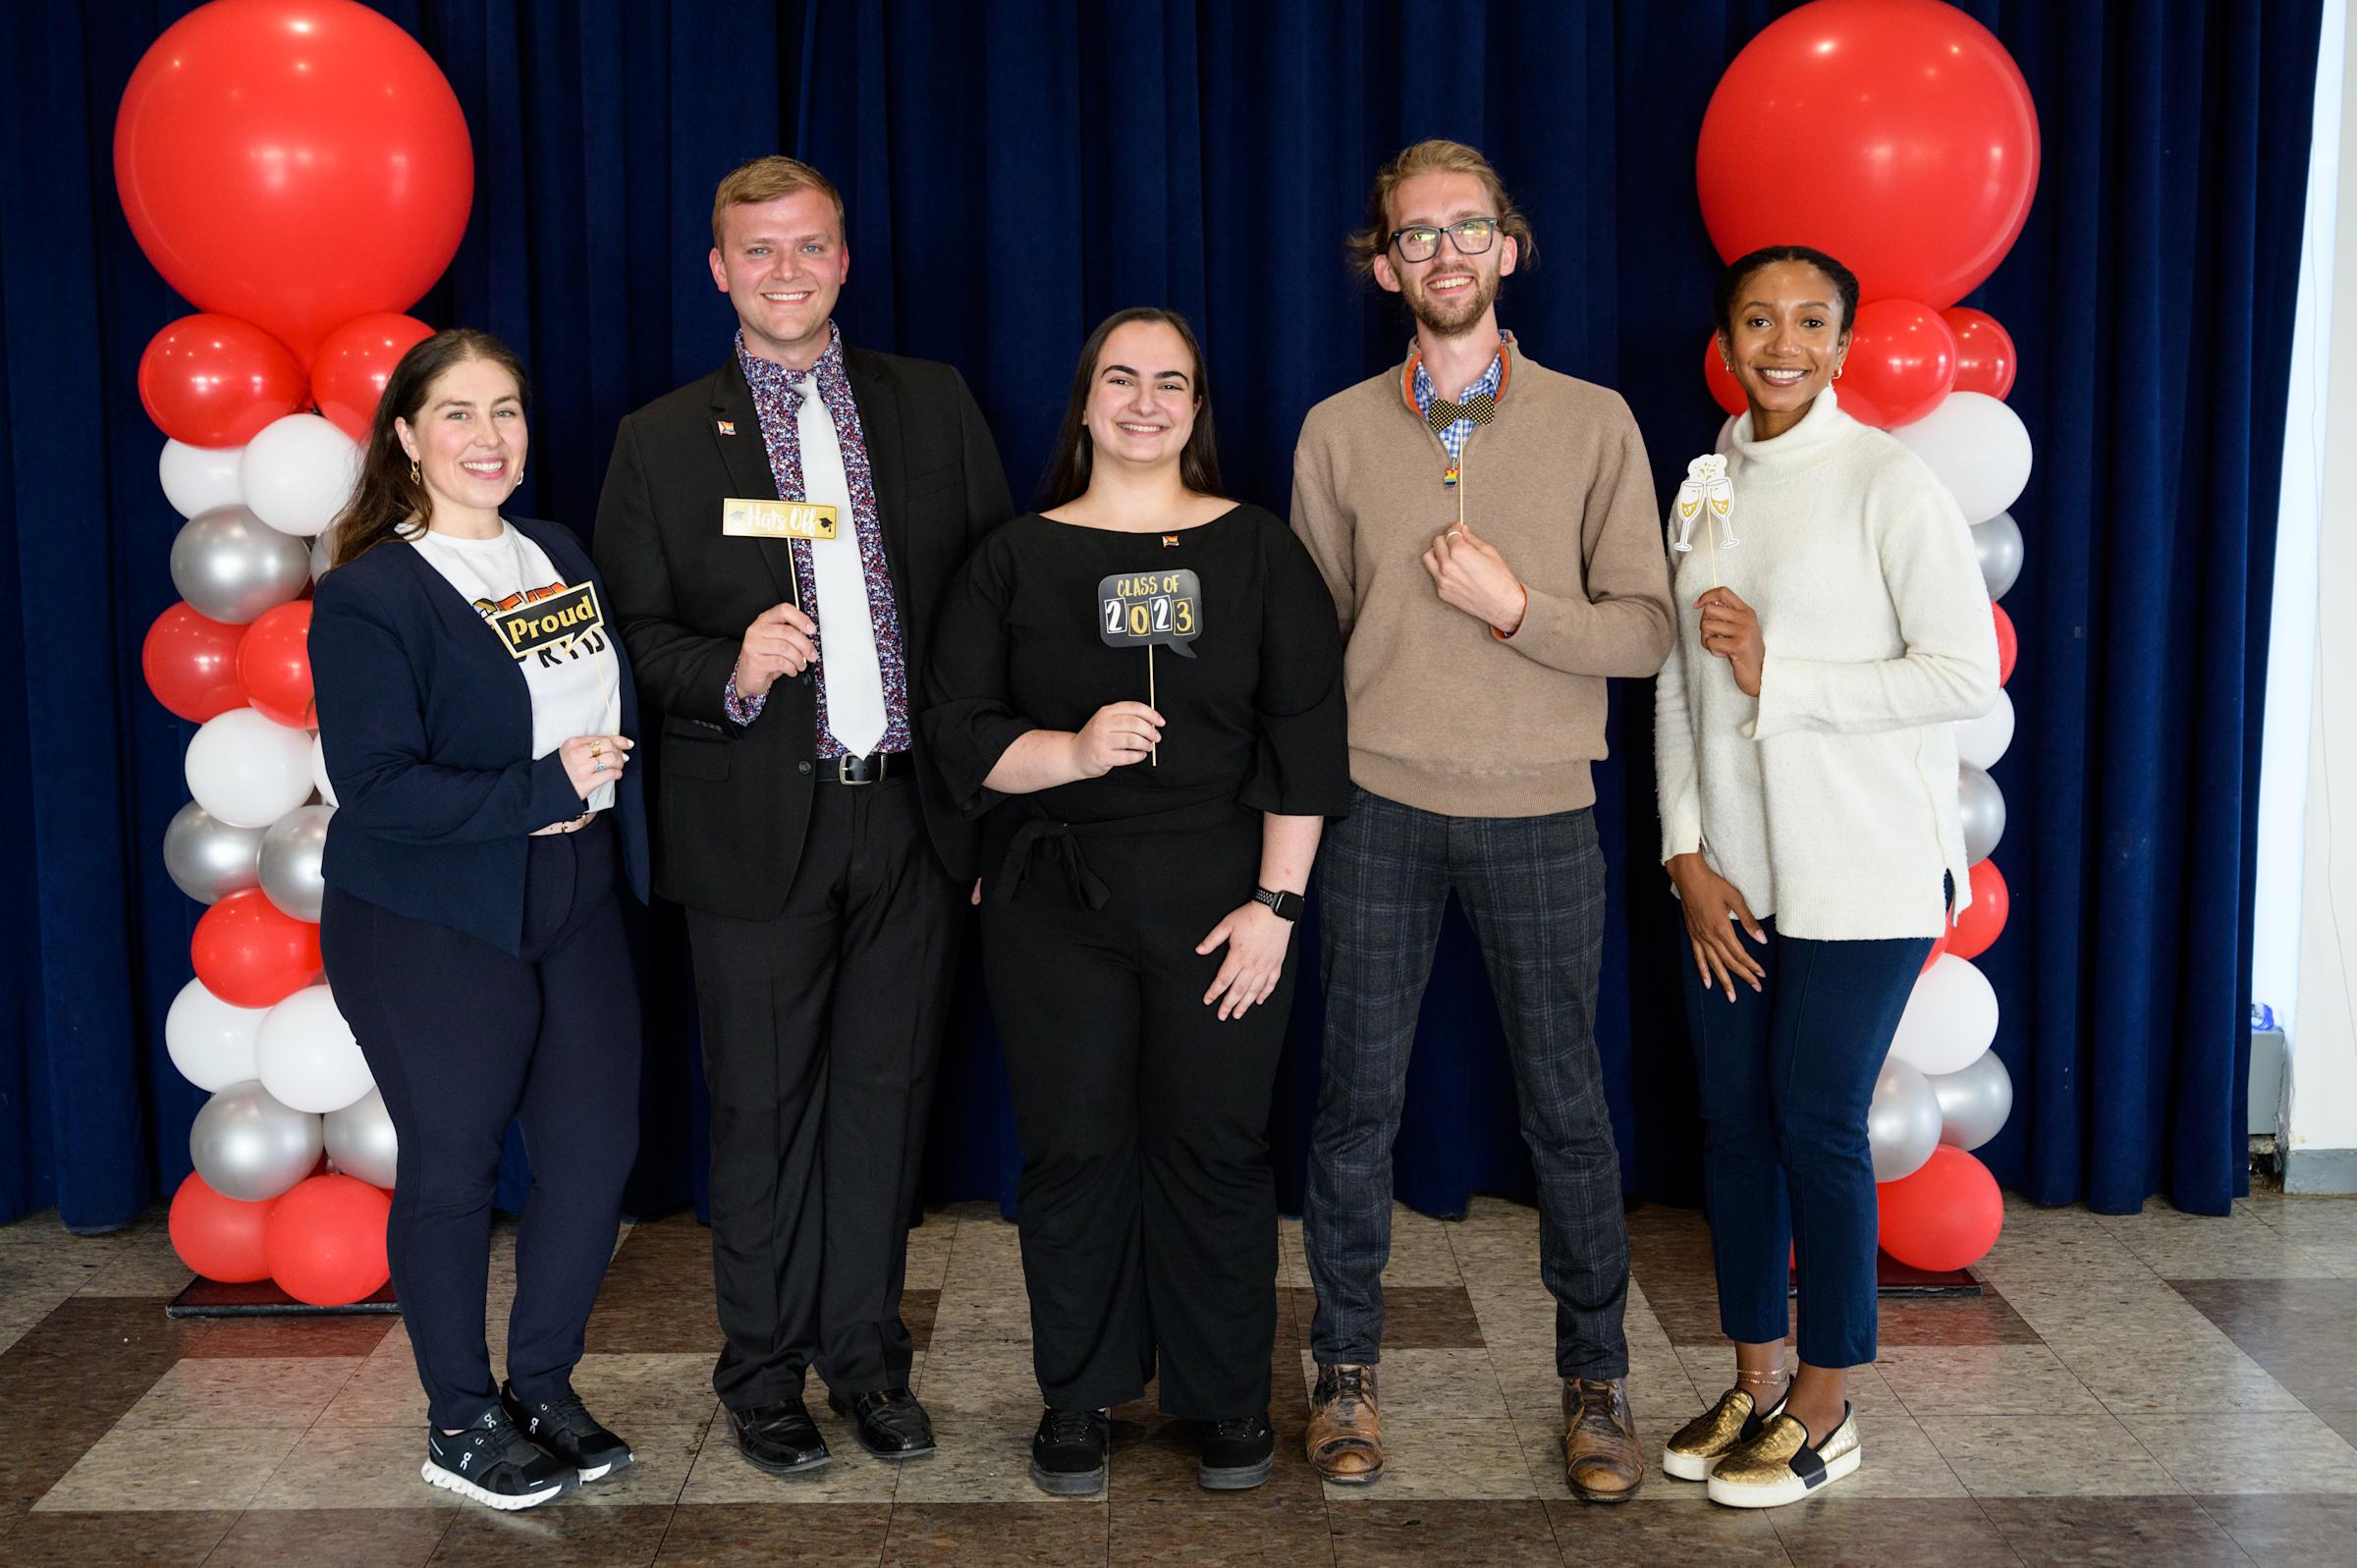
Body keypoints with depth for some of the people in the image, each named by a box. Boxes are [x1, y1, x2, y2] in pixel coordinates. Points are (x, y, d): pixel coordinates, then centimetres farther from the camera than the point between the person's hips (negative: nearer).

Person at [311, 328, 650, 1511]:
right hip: (433, 933, -6)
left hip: (575, 911, 6)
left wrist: (608, 769, -2)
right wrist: (540, 792, -21)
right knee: (451, 1169, 6)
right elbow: (376, 787, -18)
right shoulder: (370, 595, -11)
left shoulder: (561, 559, 9)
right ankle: (461, 1423, 23)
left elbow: (612, 708, 18)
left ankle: (542, 1388, 27)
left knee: (597, 1149, 7)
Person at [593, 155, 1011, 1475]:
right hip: (759, 828, -1)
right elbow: (632, 634, 2)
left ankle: (867, 1352, 27)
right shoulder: (664, 440, 3)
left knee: (886, 1094, 11)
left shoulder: (936, 404, 7)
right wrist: (731, 676, -19)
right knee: (764, 1109, 8)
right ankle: (766, 1369, 24)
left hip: (912, 814, 2)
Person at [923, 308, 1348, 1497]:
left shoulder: (1259, 552, 4)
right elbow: (959, 734, 1)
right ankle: (1079, 1396, 22)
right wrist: (1072, 751, -17)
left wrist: (1275, 904, -7)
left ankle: (1228, 1397, 21)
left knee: (1216, 1149, 4)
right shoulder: (1016, 559, 6)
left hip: (1220, 904, 0)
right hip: (1054, 908, 1)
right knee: (1074, 1150, 6)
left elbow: (1305, 740, -1)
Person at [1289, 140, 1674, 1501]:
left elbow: (1648, 630, -3)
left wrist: (1514, 605, -16)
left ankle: (1597, 1380, 22)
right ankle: (1347, 1371, 23)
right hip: (1380, 808, 1)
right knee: (1359, 1101, 7)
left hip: (1541, 812, -1)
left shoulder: (1594, 424, 0)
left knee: (1567, 1106, 7)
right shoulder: (1338, 432, 4)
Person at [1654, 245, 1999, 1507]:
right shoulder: (1708, 488, 10)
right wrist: (1687, 854, 1)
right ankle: (1753, 1384, 24)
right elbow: (1674, 684, 9)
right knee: (1734, 1118, 9)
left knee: (1818, 1125, -1)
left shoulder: (1889, 482, -9)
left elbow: (1966, 675, -13)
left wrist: (1777, 678, -16)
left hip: (1861, 870, -5)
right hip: (1730, 869, 6)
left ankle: (1823, 1407, 15)